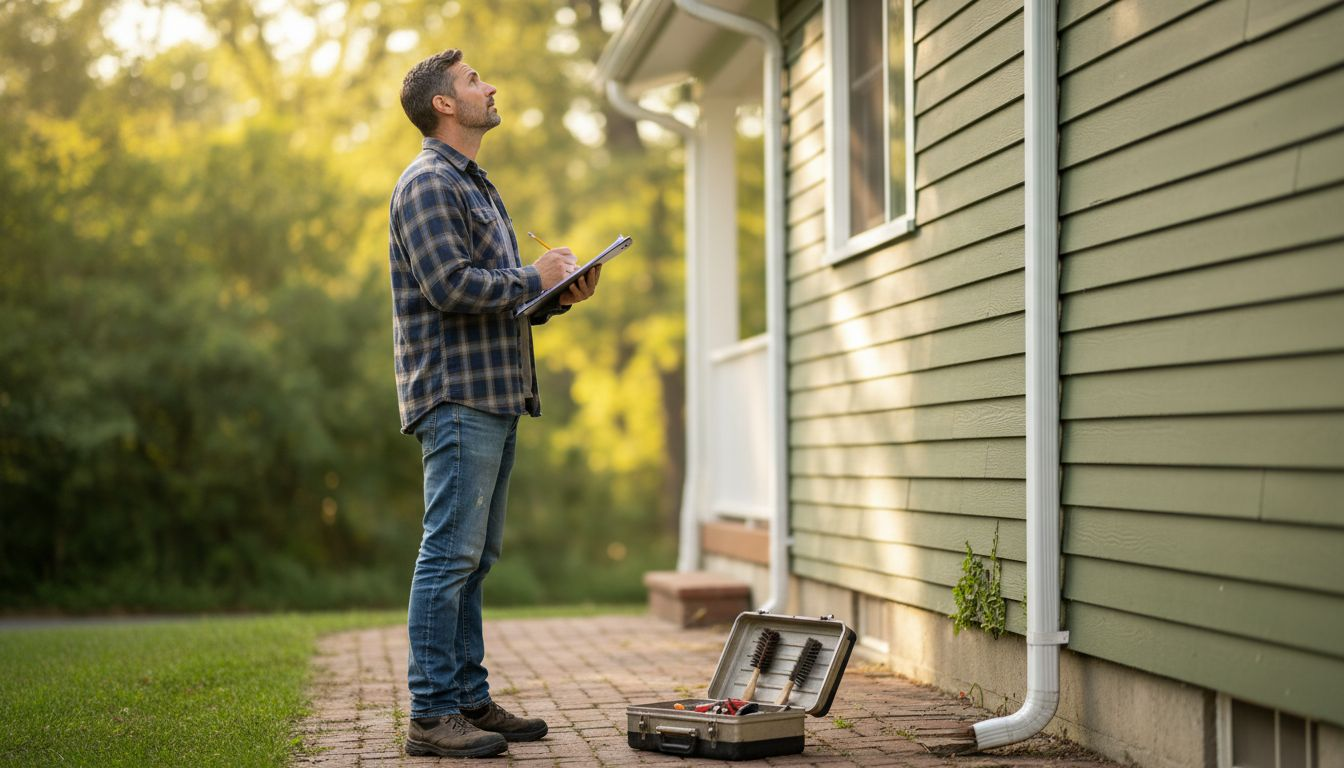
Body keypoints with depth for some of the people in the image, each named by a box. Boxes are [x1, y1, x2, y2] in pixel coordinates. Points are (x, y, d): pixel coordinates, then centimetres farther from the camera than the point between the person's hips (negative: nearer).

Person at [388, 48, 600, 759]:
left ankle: (469, 700, 17)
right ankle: (432, 716, -6)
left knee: (473, 558, 11)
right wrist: (535, 278, -9)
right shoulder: (428, 183, -7)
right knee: (450, 555, -9)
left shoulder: (476, 186, 25)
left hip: (495, 396, 10)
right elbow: (448, 285, -19)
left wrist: (557, 295, 9)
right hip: (456, 394, -10)